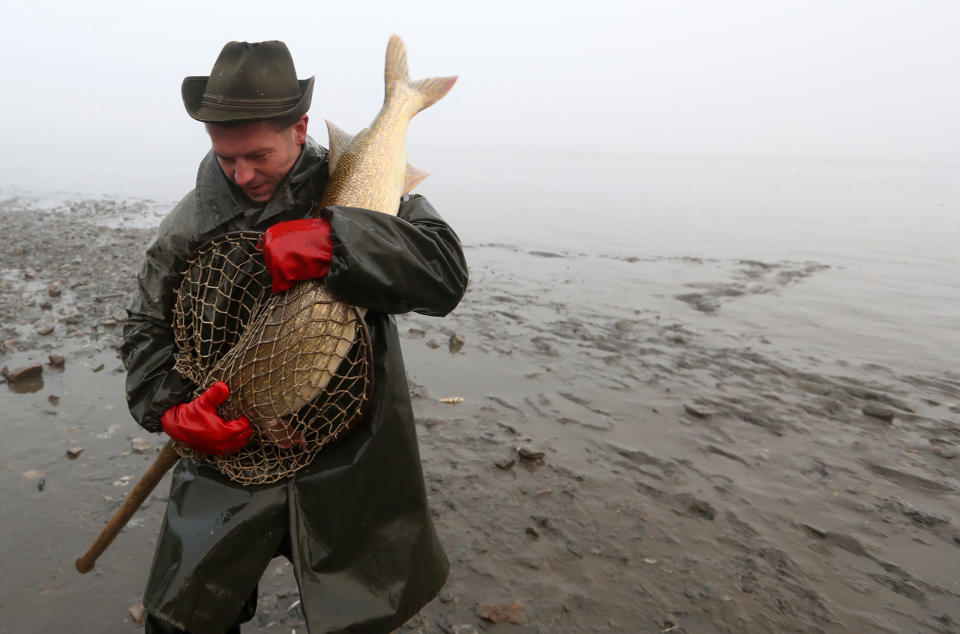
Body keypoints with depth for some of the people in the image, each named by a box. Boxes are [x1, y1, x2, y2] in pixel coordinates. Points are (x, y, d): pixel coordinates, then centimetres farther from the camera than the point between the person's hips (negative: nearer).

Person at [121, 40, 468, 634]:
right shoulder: (191, 224, 0)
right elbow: (147, 328, 5)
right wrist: (171, 407, -14)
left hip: (352, 460, -1)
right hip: (231, 457, 2)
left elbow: (447, 272, -19)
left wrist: (332, 241, -31)